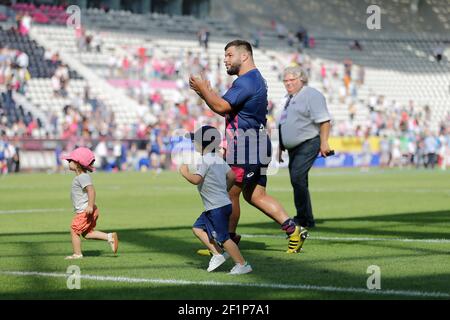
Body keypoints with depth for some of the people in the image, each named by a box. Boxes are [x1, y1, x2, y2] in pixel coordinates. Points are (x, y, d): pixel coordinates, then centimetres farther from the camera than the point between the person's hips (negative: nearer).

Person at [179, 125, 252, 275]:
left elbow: (196, 180, -25)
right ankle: (218, 254, 11)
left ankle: (242, 264, -2)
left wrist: (185, 172, -8)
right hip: (223, 202, 10)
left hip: (217, 207, -10)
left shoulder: (205, 161, -16)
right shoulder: (219, 159, 12)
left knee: (223, 237, -6)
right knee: (198, 228, 14)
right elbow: (231, 176, 14)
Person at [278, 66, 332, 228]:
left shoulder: (312, 95, -8)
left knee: (297, 178, -19)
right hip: (293, 148, 9)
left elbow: (324, 121, -16)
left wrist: (324, 143, -22)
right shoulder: (289, 99, 20)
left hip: (308, 144, -9)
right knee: (298, 182, 9)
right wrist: (280, 147, 25)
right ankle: (306, 220, 15)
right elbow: (283, 126, 27)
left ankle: (304, 218, -17)